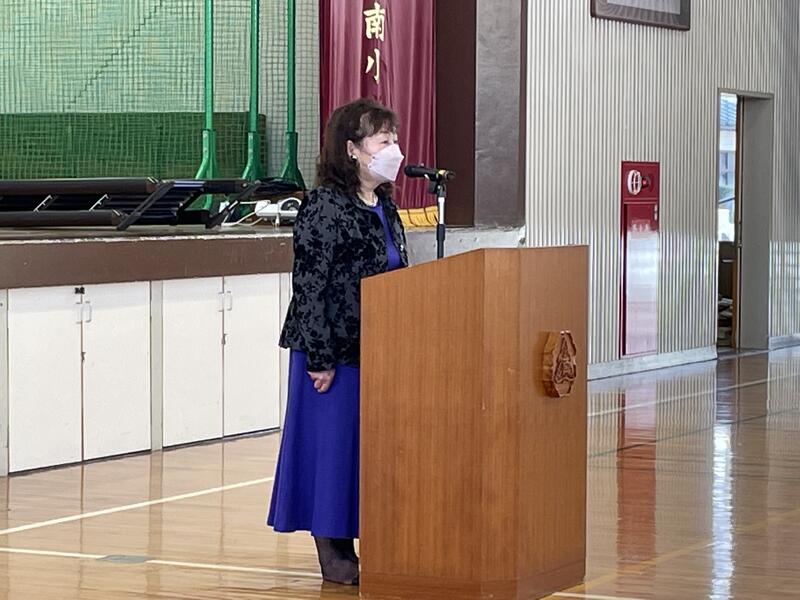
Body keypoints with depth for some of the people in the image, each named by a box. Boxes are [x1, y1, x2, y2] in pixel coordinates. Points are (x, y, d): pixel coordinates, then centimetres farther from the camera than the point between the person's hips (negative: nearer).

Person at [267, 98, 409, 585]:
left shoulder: (385, 209, 11)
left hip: (377, 351, 8)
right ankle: (332, 554, 9)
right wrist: (319, 358, -18)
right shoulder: (325, 207, -14)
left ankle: (350, 542, 19)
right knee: (331, 444, 0)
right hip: (334, 352, -8)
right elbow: (309, 286, -16)